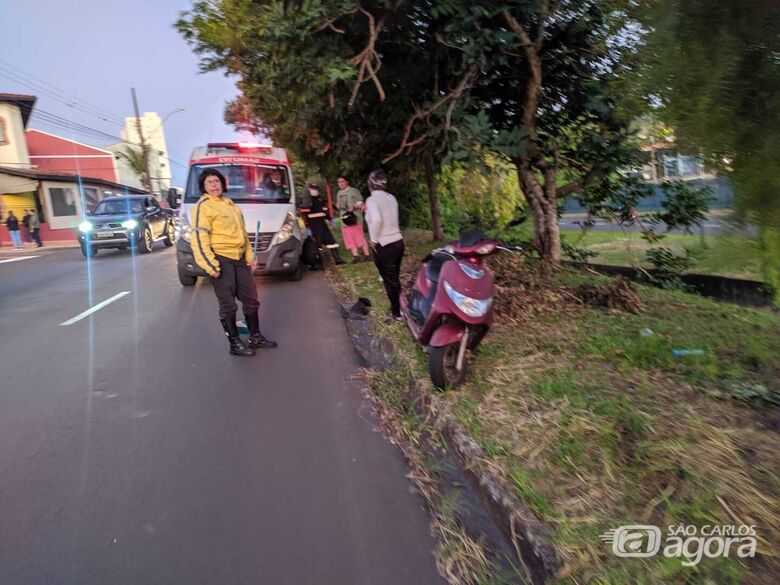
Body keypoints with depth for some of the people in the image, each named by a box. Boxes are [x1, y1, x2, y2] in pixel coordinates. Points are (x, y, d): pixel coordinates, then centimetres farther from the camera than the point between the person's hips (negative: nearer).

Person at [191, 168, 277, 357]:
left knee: (251, 299, 13)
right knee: (228, 305, -1)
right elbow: (199, 238, -14)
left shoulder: (230, 204, 18)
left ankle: (255, 337, 26)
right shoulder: (203, 206, -7)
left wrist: (250, 256, 18)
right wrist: (210, 266, -20)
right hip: (221, 260, -8)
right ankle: (235, 344, 10)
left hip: (239, 259, 8)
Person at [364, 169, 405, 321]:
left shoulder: (372, 200, -16)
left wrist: (374, 239, -19)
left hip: (384, 246, -7)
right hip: (398, 242, 7)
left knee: (389, 280, 8)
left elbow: (377, 219, -33)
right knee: (395, 278, 20)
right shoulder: (391, 198, 6)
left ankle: (397, 312, 17)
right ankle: (399, 306, 33)